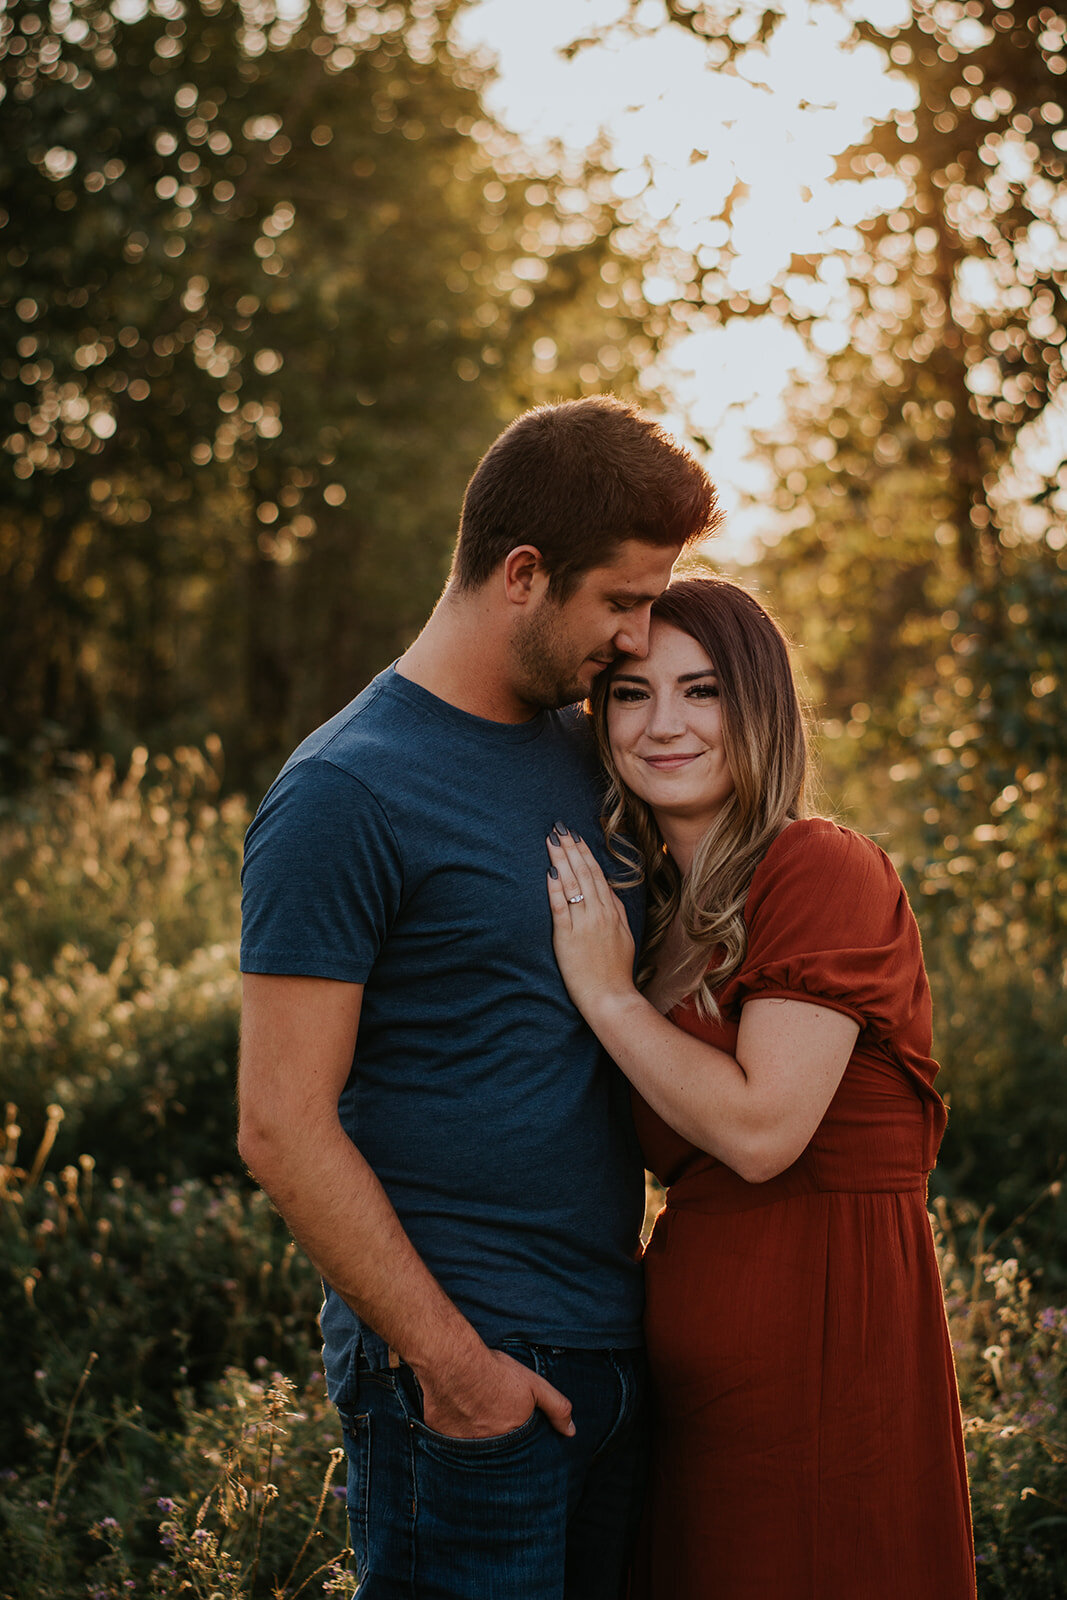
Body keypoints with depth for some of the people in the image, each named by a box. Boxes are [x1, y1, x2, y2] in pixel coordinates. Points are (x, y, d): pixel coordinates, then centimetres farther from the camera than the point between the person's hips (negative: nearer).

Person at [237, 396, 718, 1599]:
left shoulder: (584, 752, 10)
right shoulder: (343, 797, -13)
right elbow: (284, 1130, -16)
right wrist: (448, 1356, -15)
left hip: (616, 1349, 7)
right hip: (466, 1366, -7)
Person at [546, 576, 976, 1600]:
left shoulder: (825, 872, -14)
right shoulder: (656, 893, 12)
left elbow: (760, 1128, -22)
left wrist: (606, 991, -14)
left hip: (820, 1326, -8)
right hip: (689, 1342, 8)